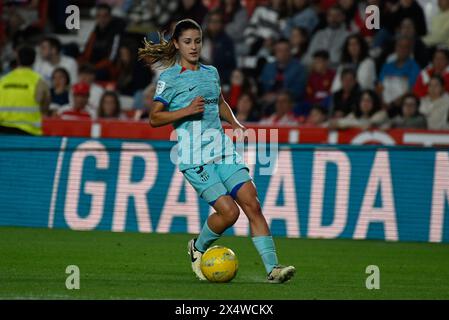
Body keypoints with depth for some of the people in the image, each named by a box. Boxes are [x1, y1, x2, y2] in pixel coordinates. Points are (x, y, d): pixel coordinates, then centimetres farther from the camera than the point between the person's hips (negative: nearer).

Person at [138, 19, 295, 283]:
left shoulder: (211, 72, 16)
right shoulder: (170, 78, -1)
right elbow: (154, 118, -5)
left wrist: (236, 124, 18)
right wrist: (187, 111, -17)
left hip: (223, 150, 6)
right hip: (194, 157, -6)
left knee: (252, 204, -10)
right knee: (229, 211, -15)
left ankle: (272, 267, -12)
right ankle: (198, 249, 14)